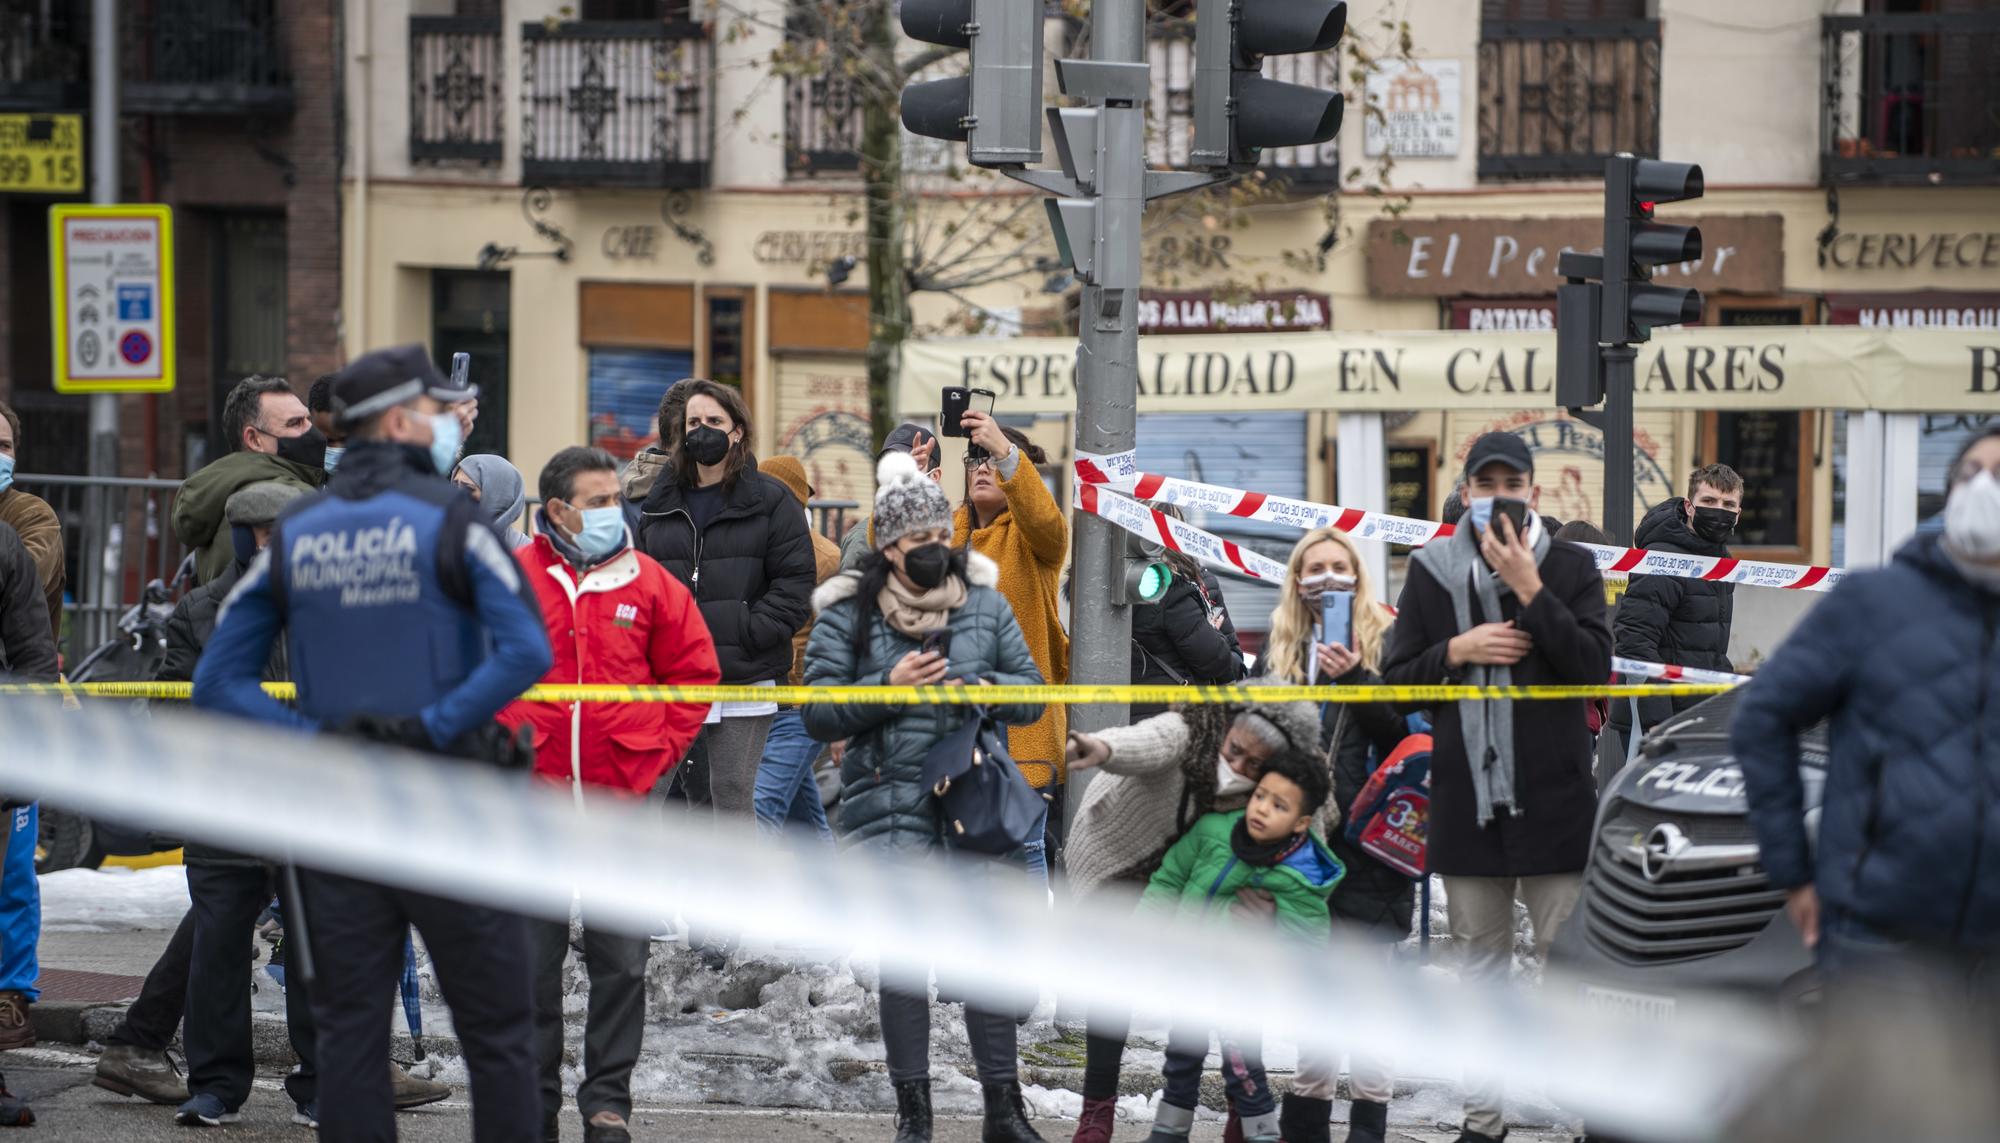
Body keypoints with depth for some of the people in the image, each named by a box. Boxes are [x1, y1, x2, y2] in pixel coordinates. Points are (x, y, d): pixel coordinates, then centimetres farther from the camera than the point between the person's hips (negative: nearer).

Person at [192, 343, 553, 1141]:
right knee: (496, 1031, 2)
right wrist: (439, 727, -15)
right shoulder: (451, 519, -6)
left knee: (350, 1035, 7)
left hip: (337, 808, 4)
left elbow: (218, 684, 2)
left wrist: (311, 740, -5)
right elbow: (526, 654, -21)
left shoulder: (292, 536, 6)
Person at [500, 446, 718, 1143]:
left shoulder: (649, 583, 2)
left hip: (623, 800, 0)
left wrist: (659, 751, 2)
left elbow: (694, 673, 9)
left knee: (621, 962, 2)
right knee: (533, 961, 6)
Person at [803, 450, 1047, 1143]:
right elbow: (818, 714, -1)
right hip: (890, 804, -2)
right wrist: (887, 687, -14)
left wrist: (986, 691, -9)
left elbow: (1032, 690, 12)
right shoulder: (849, 614, 2)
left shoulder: (985, 604, 10)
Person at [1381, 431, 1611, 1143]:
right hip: (1466, 795, 2)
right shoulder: (1432, 572, 7)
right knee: (1480, 959, 10)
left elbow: (1595, 668, -11)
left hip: (1554, 796, -2)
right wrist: (1456, 651, -11)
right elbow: (1395, 678, 7)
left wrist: (1530, 589, -16)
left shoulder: (1570, 568, 2)